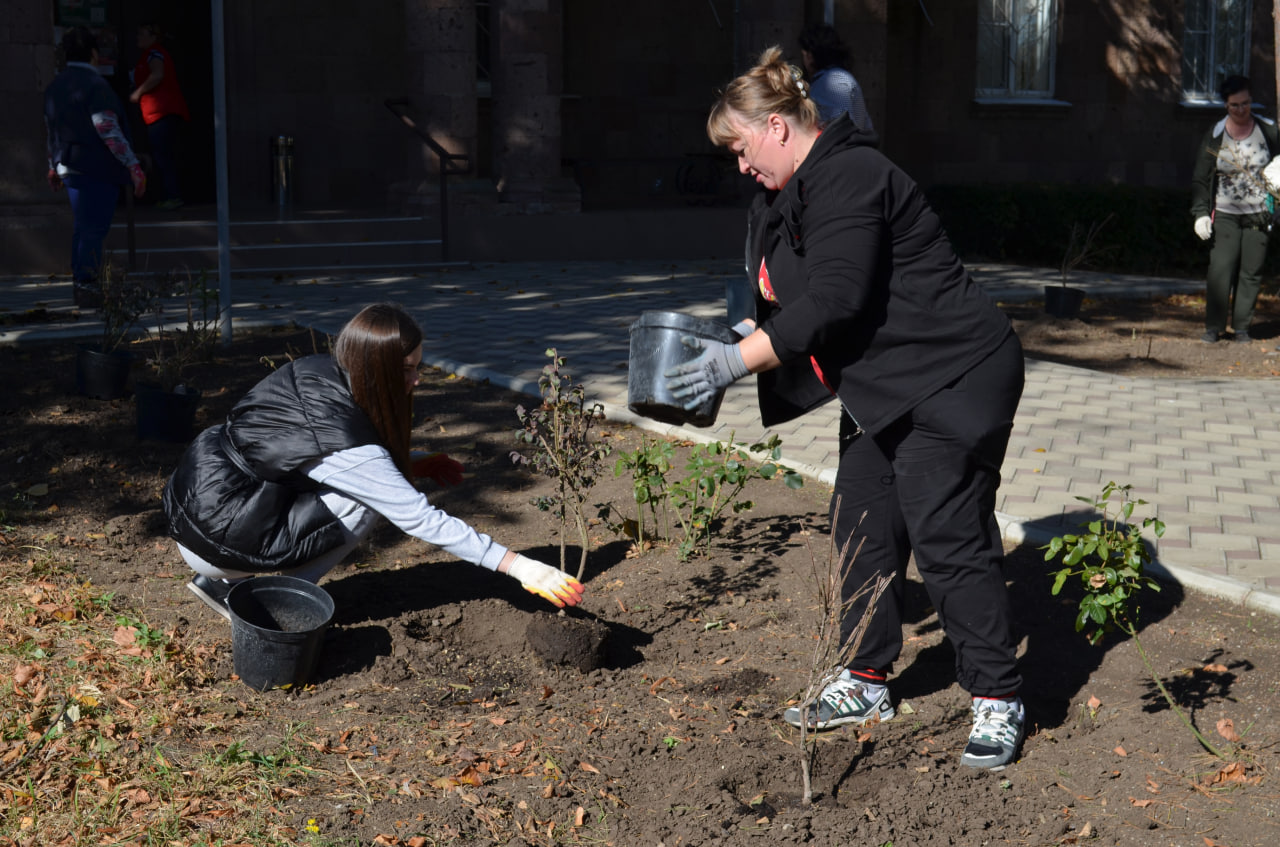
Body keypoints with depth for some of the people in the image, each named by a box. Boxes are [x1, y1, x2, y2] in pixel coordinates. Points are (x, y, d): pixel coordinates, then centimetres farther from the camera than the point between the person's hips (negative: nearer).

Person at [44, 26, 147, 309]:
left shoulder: (55, 86, 12)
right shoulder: (95, 85, -15)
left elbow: (51, 130, 20)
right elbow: (108, 129, -22)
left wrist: (54, 167, 31)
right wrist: (133, 166, -22)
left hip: (69, 167, 9)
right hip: (98, 168, -9)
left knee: (82, 228, 19)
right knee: (94, 230, -5)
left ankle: (80, 283, 27)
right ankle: (87, 287, -6)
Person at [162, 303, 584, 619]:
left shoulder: (316, 371, -1)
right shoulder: (342, 439, -23)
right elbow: (423, 521, -19)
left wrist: (417, 464, 8)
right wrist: (521, 568, -17)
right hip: (213, 539, -8)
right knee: (365, 501, -11)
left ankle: (222, 582, 13)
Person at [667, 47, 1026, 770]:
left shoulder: (848, 178, -19)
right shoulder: (792, 197, 14)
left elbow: (835, 301, -27)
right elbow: (790, 302, 19)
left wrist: (740, 359, -23)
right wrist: (736, 335, 4)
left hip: (954, 379, -11)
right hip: (885, 388, 11)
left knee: (946, 537, -10)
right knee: (863, 527, 11)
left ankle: (999, 701, 3)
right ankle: (868, 683, 23)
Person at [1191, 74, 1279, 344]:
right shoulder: (1215, 136, -2)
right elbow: (1200, 178, 3)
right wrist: (1200, 213, -6)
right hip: (1226, 214, -1)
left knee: (1251, 272, 2)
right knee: (1220, 269, -11)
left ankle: (1242, 326, 13)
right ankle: (1213, 326, -2)